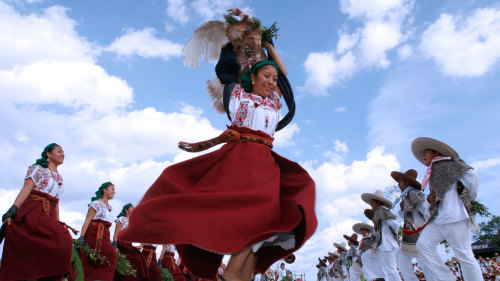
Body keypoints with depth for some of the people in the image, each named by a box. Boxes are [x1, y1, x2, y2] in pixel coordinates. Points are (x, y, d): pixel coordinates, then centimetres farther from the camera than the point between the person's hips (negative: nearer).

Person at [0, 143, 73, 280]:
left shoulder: (59, 178, 25)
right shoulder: (38, 168, 8)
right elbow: (26, 189, -6)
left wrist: (57, 223, 14)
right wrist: (13, 210, -19)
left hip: (49, 215, 6)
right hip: (33, 212, -6)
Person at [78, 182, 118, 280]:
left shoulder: (109, 207, 22)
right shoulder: (96, 203, -1)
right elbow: (87, 221, -9)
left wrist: (109, 241, 17)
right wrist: (82, 236, -19)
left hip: (104, 236, 7)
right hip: (94, 233, -7)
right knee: (111, 255, -18)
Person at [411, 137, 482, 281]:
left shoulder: (448, 161, 1)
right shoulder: (432, 173, 25)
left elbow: (472, 176, -9)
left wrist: (469, 197, 0)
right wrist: (429, 199, 8)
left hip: (454, 215, -8)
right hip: (438, 217, 8)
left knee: (463, 254, -5)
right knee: (423, 244, -3)